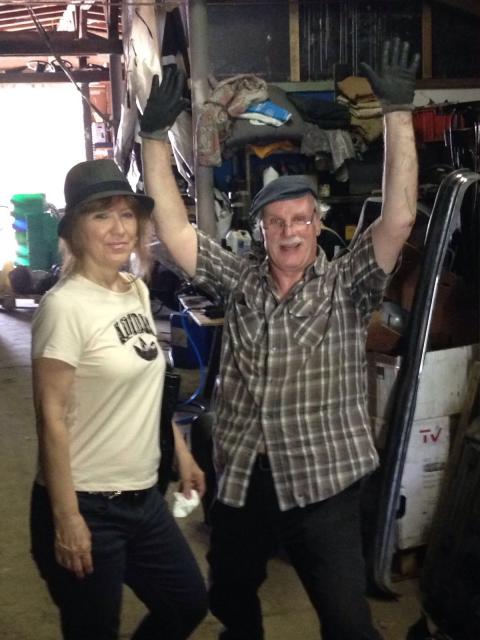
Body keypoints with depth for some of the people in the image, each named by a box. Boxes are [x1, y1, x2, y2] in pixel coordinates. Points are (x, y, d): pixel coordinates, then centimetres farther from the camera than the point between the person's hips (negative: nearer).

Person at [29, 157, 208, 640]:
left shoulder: (138, 292, 6)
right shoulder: (66, 306, -19)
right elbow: (51, 416, -19)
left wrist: (182, 453, 17)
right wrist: (65, 519, -19)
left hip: (143, 497, 8)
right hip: (88, 506, -8)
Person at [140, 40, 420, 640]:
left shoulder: (346, 286, -4)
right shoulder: (241, 282, 3)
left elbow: (399, 217, -17)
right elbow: (173, 228, -2)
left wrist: (398, 111, -23)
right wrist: (154, 135, -10)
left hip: (321, 482, -3)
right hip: (240, 476, 4)